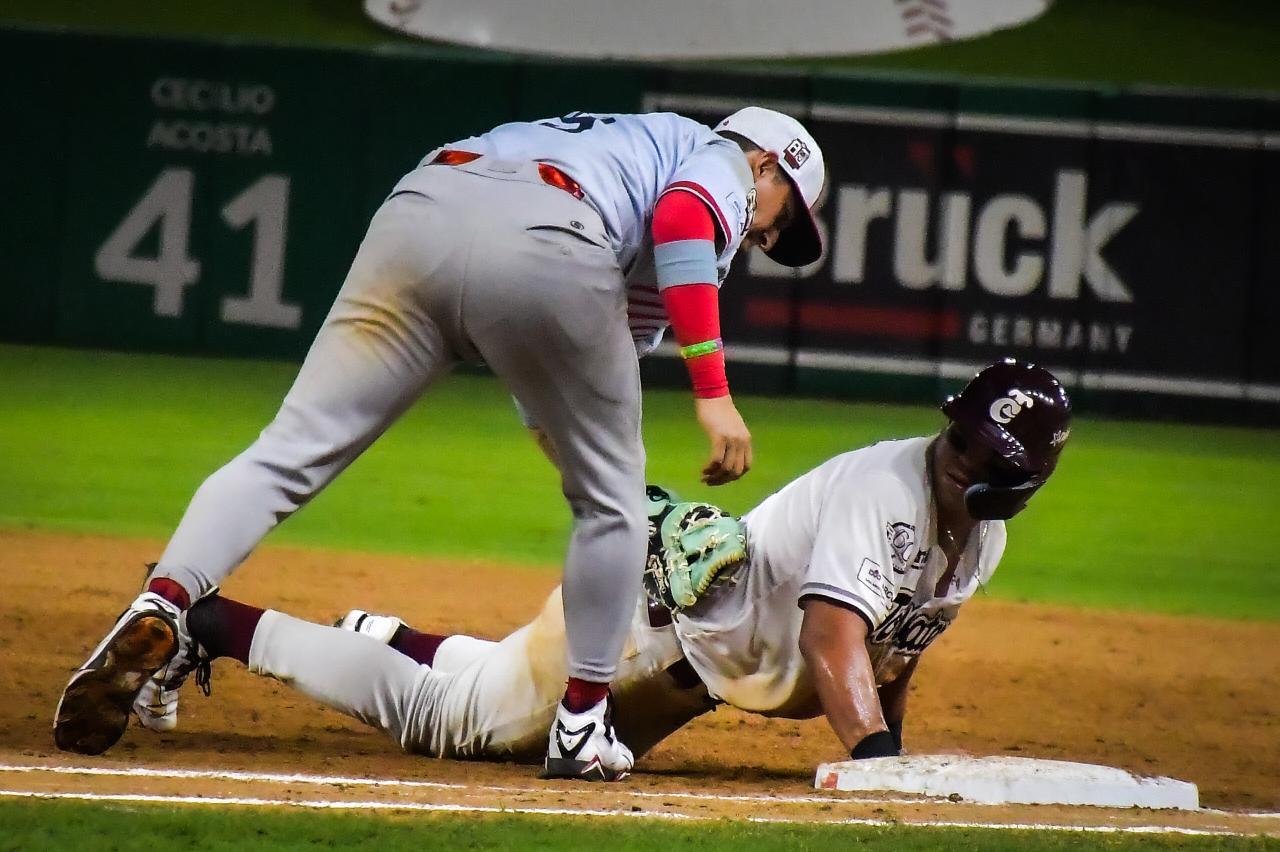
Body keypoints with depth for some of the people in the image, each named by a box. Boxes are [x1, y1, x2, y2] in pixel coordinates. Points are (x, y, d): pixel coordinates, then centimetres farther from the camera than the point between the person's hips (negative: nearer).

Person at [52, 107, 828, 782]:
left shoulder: (612, 141, 45)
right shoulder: (721, 161, 24)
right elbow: (681, 219, -3)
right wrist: (714, 394, -8)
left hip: (419, 210, 6)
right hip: (542, 248, -6)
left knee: (289, 452, 1)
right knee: (611, 499, 15)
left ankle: (162, 609, -21)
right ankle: (582, 726, 18)